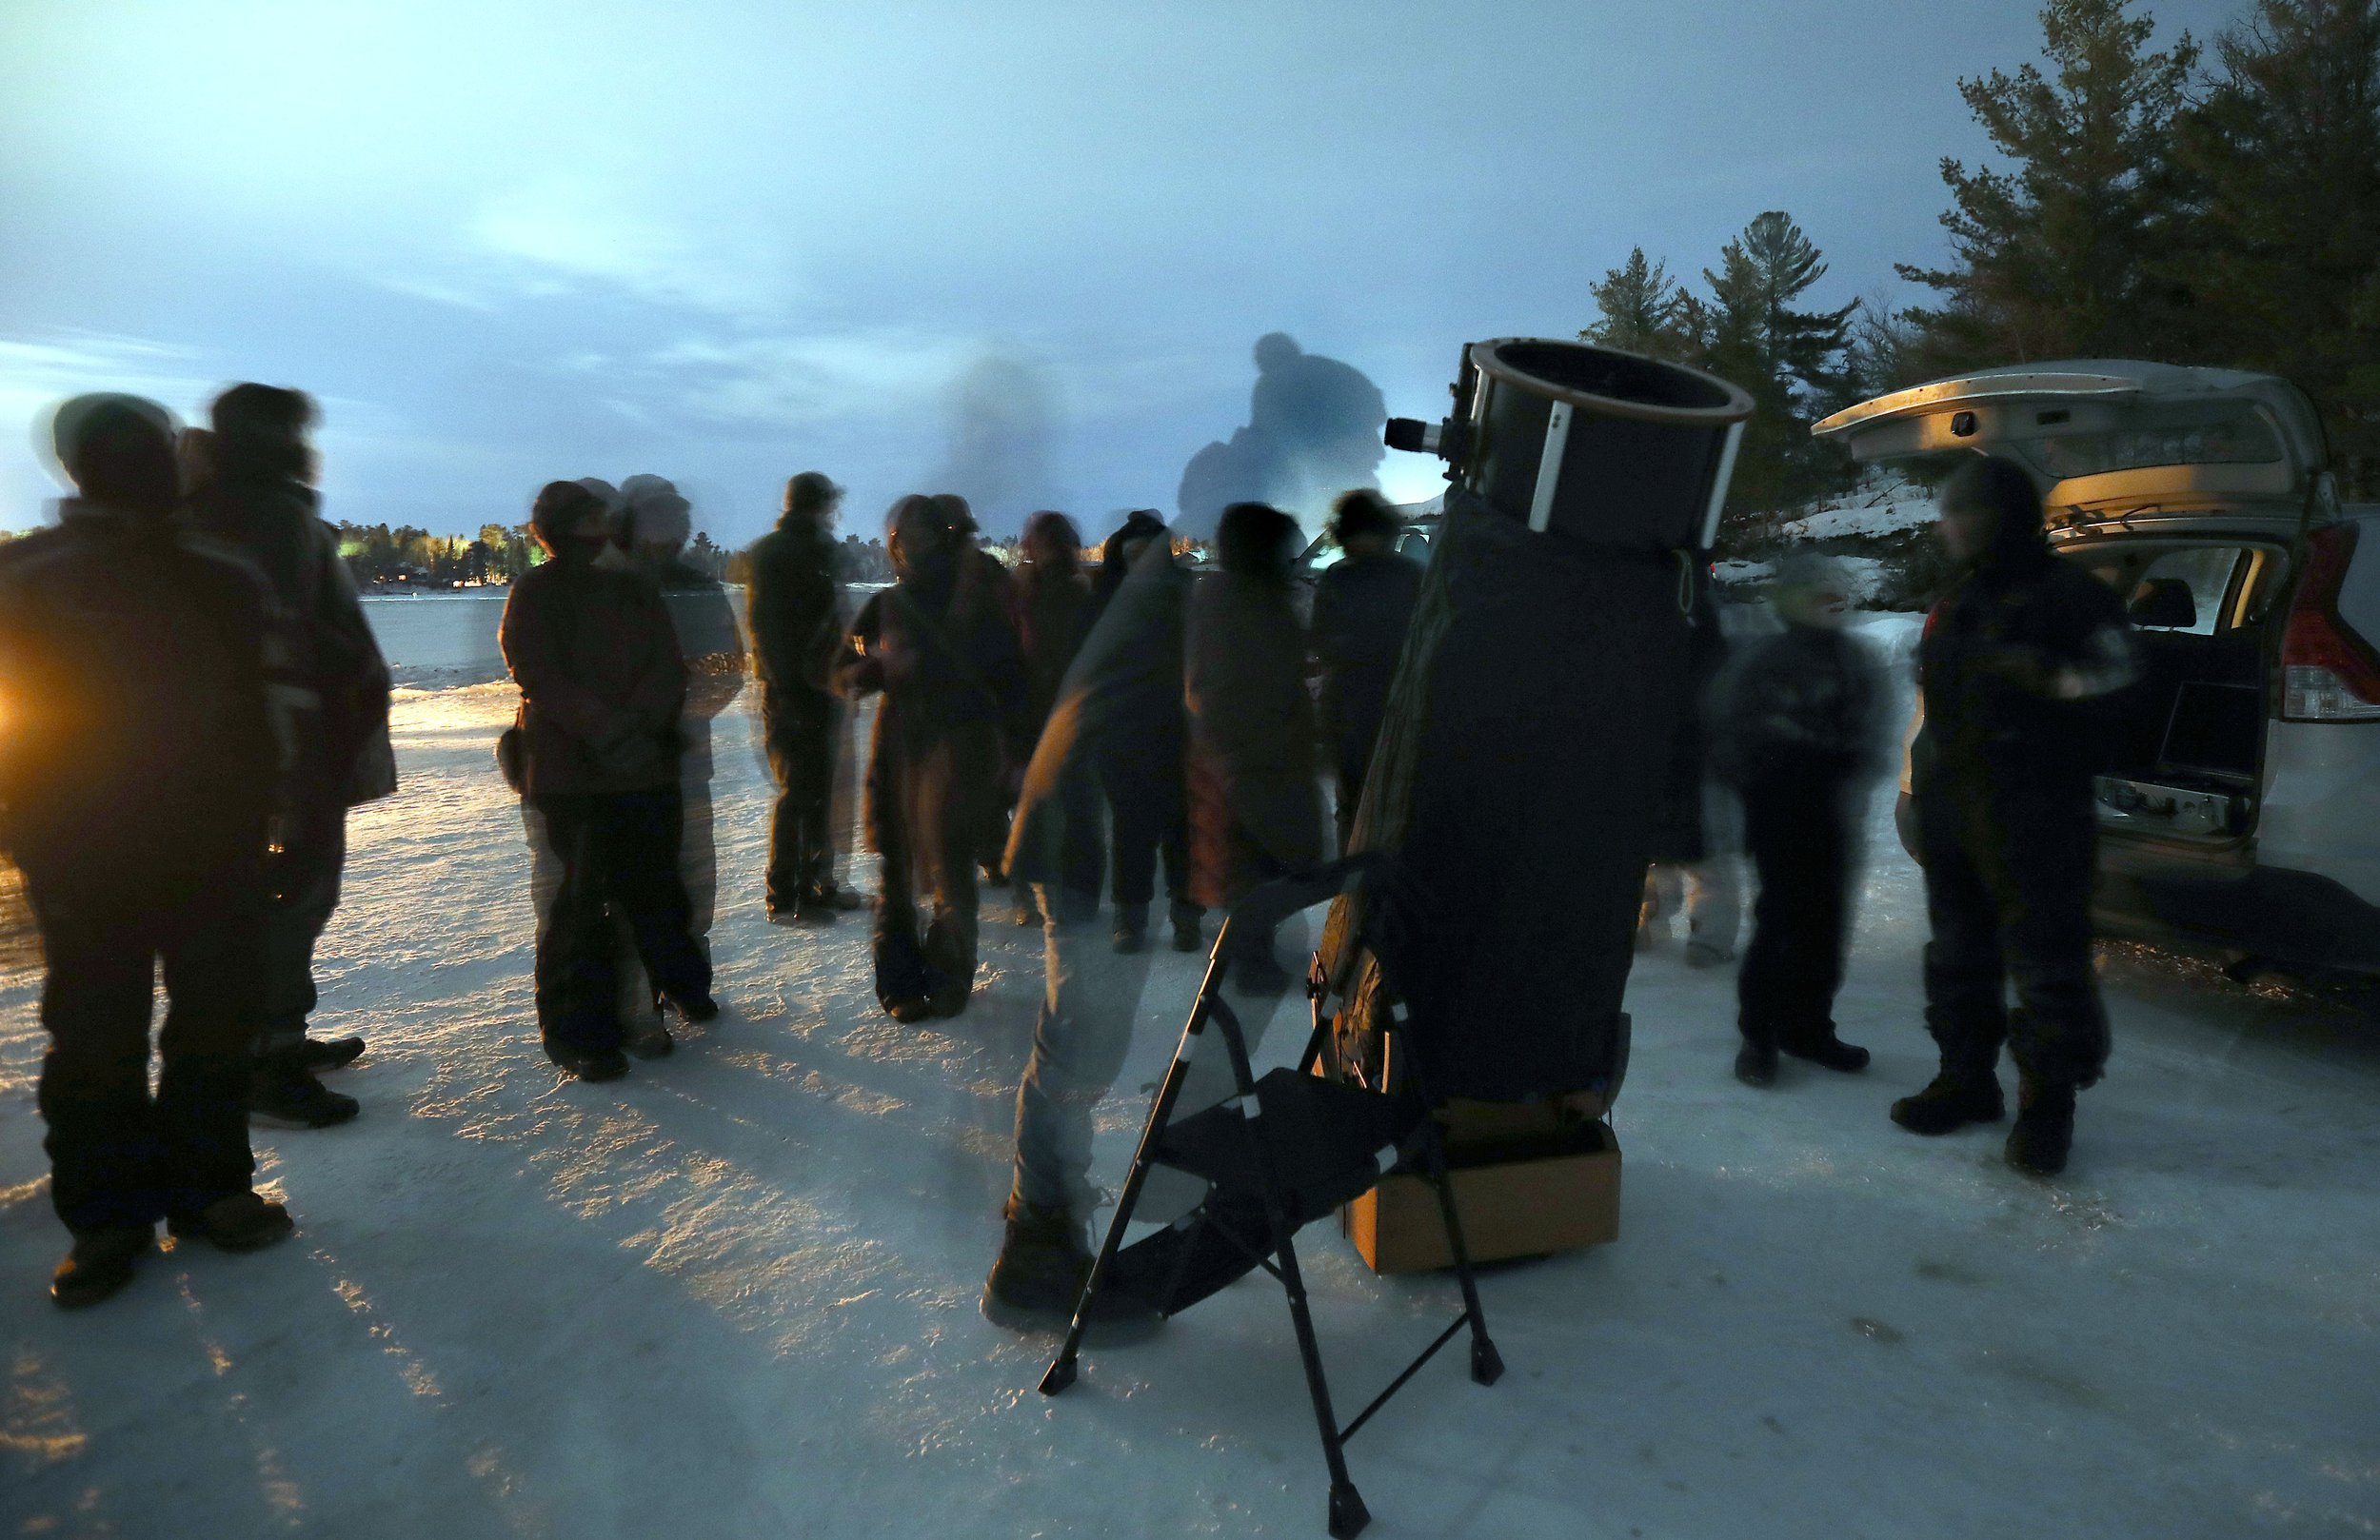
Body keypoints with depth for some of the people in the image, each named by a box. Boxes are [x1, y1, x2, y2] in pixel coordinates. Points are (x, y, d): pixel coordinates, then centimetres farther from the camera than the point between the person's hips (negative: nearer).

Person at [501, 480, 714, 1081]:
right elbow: (541, 677, -9)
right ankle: (576, 1030, 7)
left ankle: (682, 983, 34)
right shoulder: (535, 593, 1)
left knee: (656, 884, 10)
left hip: (646, 766, 4)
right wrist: (606, 730, -20)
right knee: (584, 895, -4)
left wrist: (640, 724, -15)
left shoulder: (635, 589, 13)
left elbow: (668, 669, 3)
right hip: (569, 773, -4)